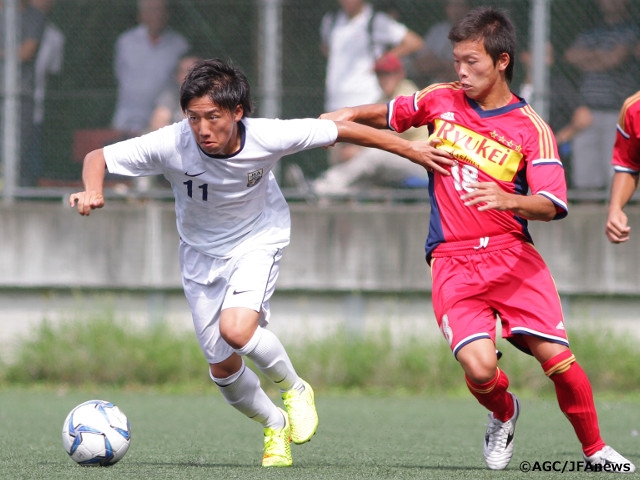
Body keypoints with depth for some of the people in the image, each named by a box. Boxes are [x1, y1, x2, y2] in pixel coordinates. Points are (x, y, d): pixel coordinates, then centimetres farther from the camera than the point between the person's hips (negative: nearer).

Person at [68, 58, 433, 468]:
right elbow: (98, 157, -20)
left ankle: (295, 389, 1)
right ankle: (276, 426, 35)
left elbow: (341, 130, -16)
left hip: (259, 239, -2)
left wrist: (409, 148, -6)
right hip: (201, 252, 2)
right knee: (223, 367, 6)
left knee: (236, 329, -28)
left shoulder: (268, 137, -29)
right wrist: (93, 191, -43)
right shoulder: (171, 145, -29)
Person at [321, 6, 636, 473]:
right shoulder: (440, 100, 7)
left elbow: (552, 205, -13)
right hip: (452, 261, 1)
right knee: (479, 367, -19)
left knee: (558, 358, -11)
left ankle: (595, 450, 13)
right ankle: (504, 414, 16)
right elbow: (392, 114, 28)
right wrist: (352, 114, 10)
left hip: (513, 255, -1)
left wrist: (508, 201, -32)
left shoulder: (531, 128, -3)